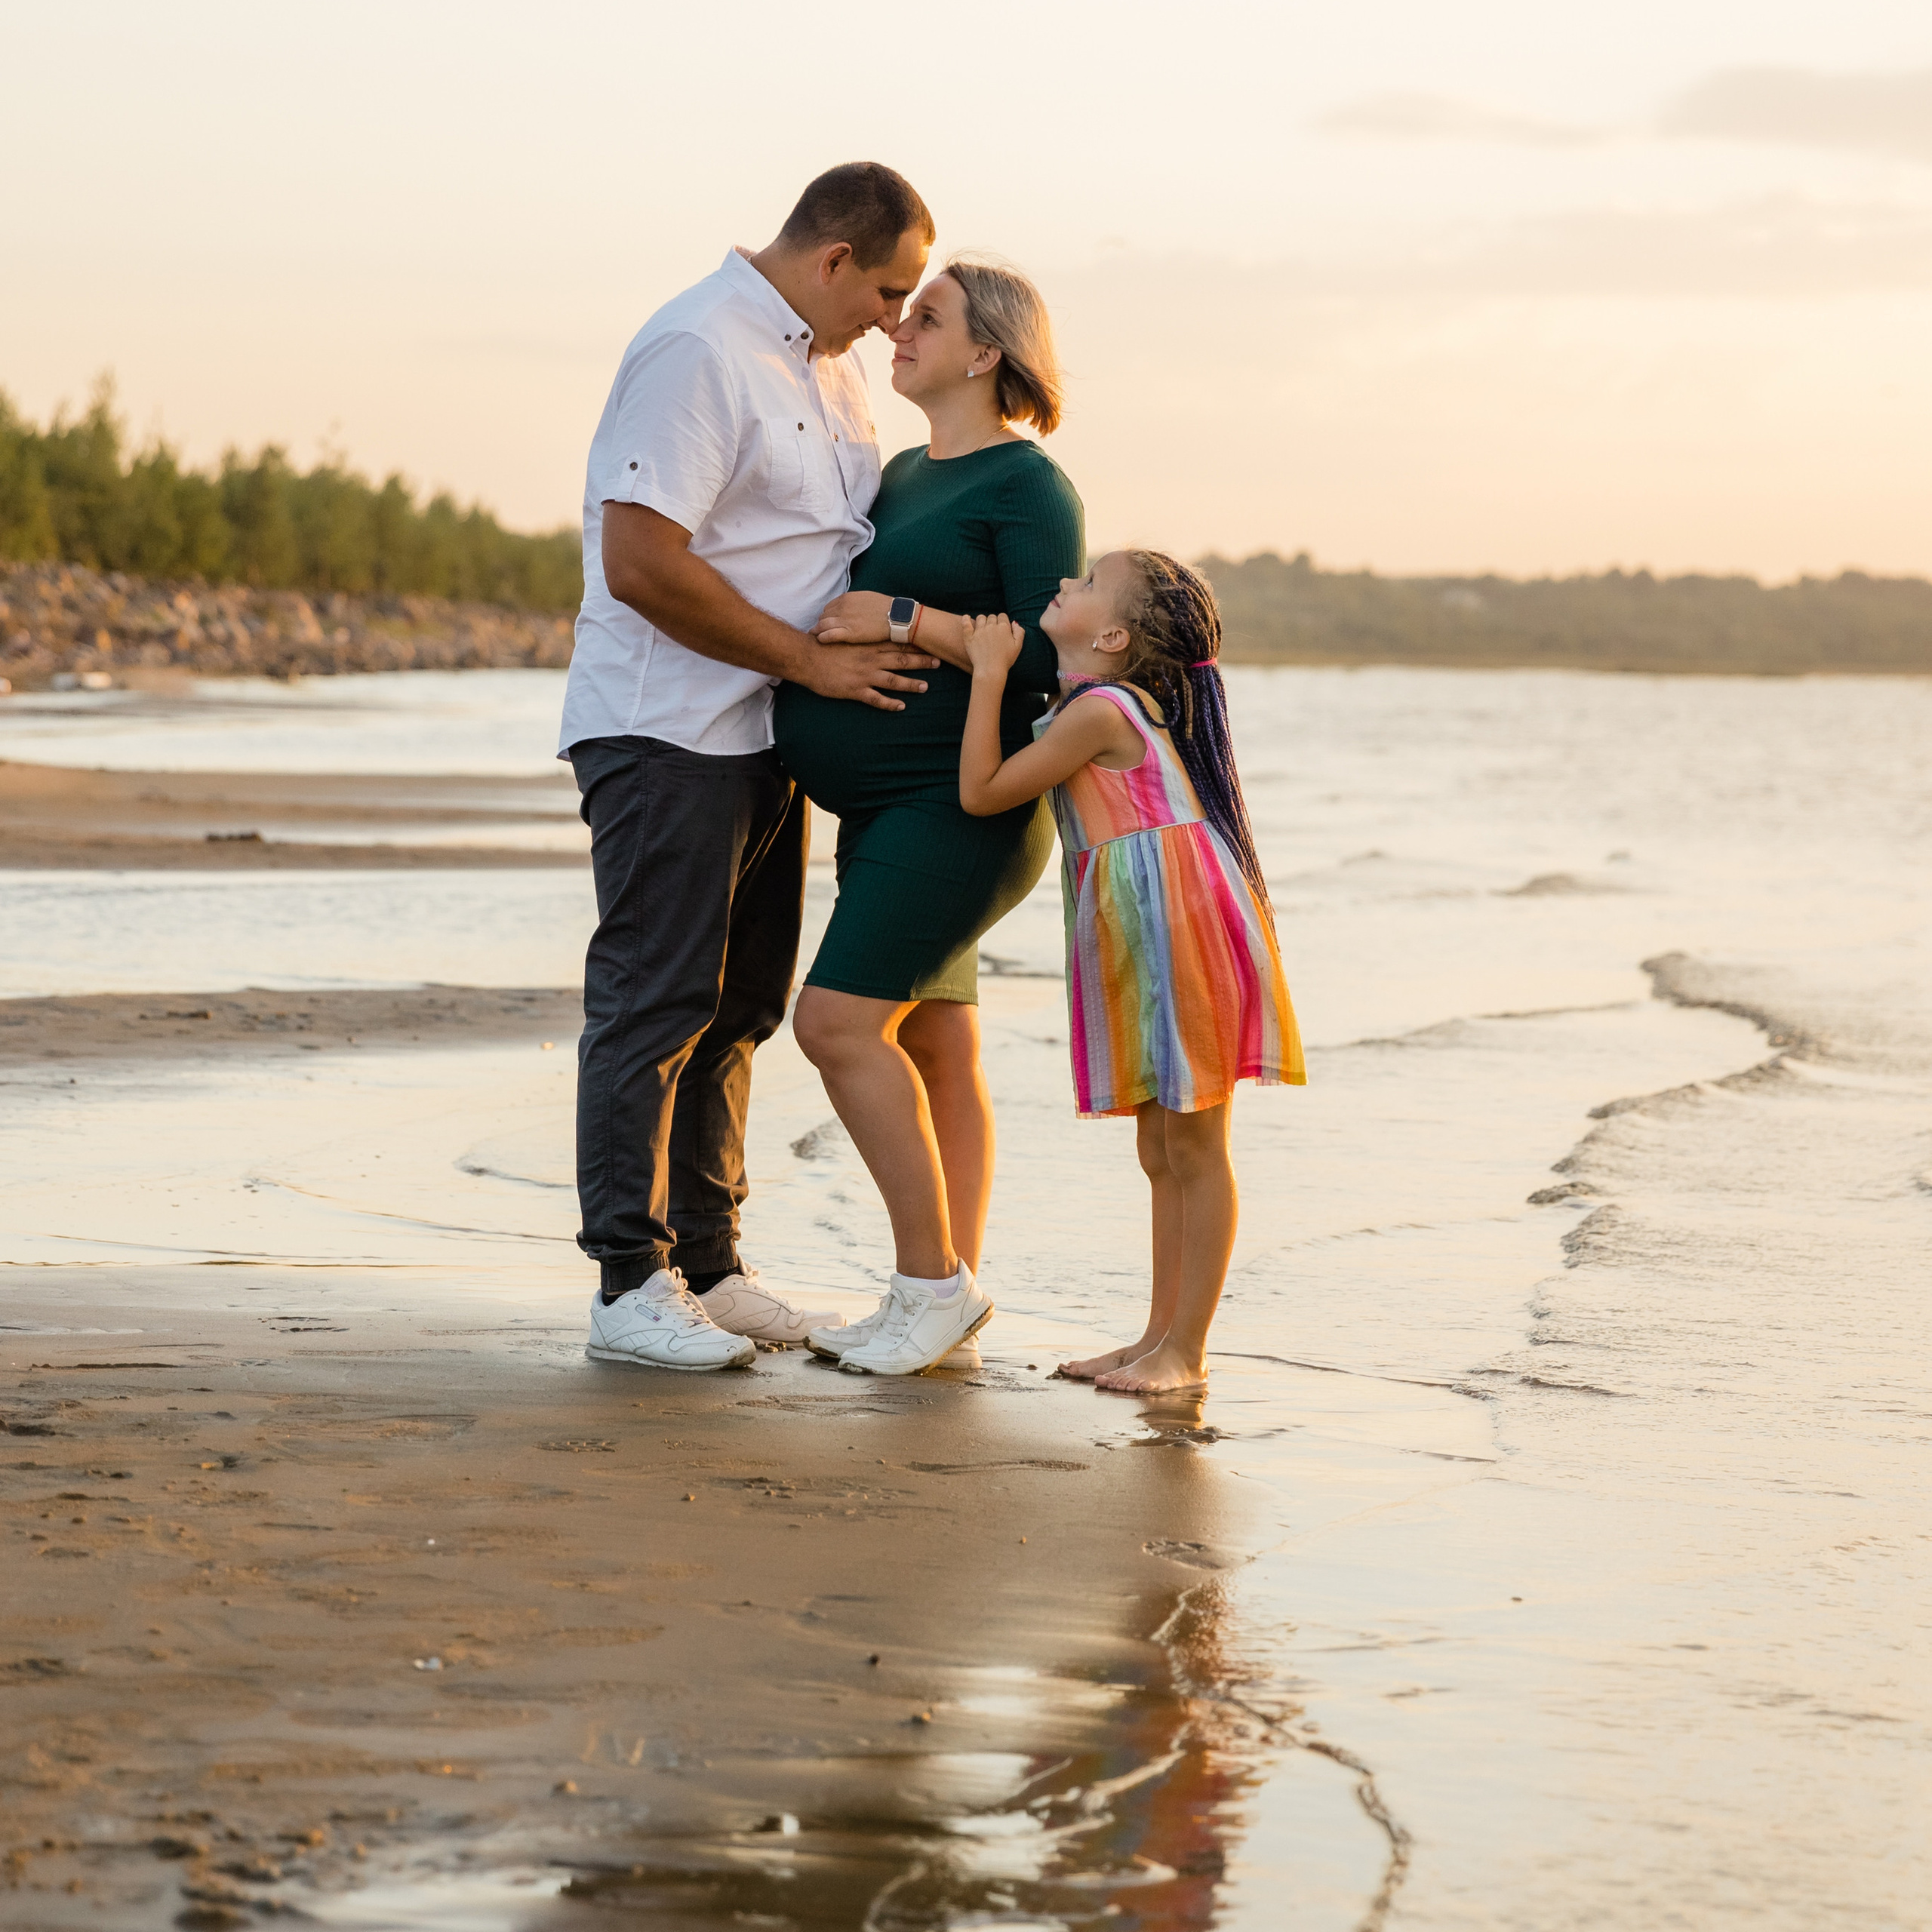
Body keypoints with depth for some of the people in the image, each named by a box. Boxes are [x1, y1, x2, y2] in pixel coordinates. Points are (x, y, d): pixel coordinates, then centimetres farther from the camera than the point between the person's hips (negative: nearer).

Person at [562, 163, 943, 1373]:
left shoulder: (830, 365, 15)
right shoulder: (698, 351, -16)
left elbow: (867, 531, 28)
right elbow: (640, 562, -23)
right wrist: (814, 661, -19)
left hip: (768, 731, 9)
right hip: (669, 730, -9)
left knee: (739, 1005, 12)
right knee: (656, 1002, -7)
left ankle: (707, 1266, 19)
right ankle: (631, 1286, -3)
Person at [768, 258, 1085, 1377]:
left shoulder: (1028, 488, -9)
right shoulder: (903, 477, 17)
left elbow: (1049, 662, -17)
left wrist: (907, 620, -19)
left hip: (958, 801, -9)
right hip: (887, 807, 9)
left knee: (840, 1021, -15)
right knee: (933, 1048, 9)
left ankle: (935, 1280, -8)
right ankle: (950, 1295, 12)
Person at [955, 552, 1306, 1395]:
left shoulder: (1098, 711, -14)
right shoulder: (1119, 705, 15)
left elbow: (981, 790, -12)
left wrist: (989, 673, -6)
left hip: (1182, 928, -10)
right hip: (1144, 944, 10)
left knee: (1195, 1149, -4)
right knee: (1162, 1152, 14)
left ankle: (1187, 1349, -1)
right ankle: (1162, 1335, 20)